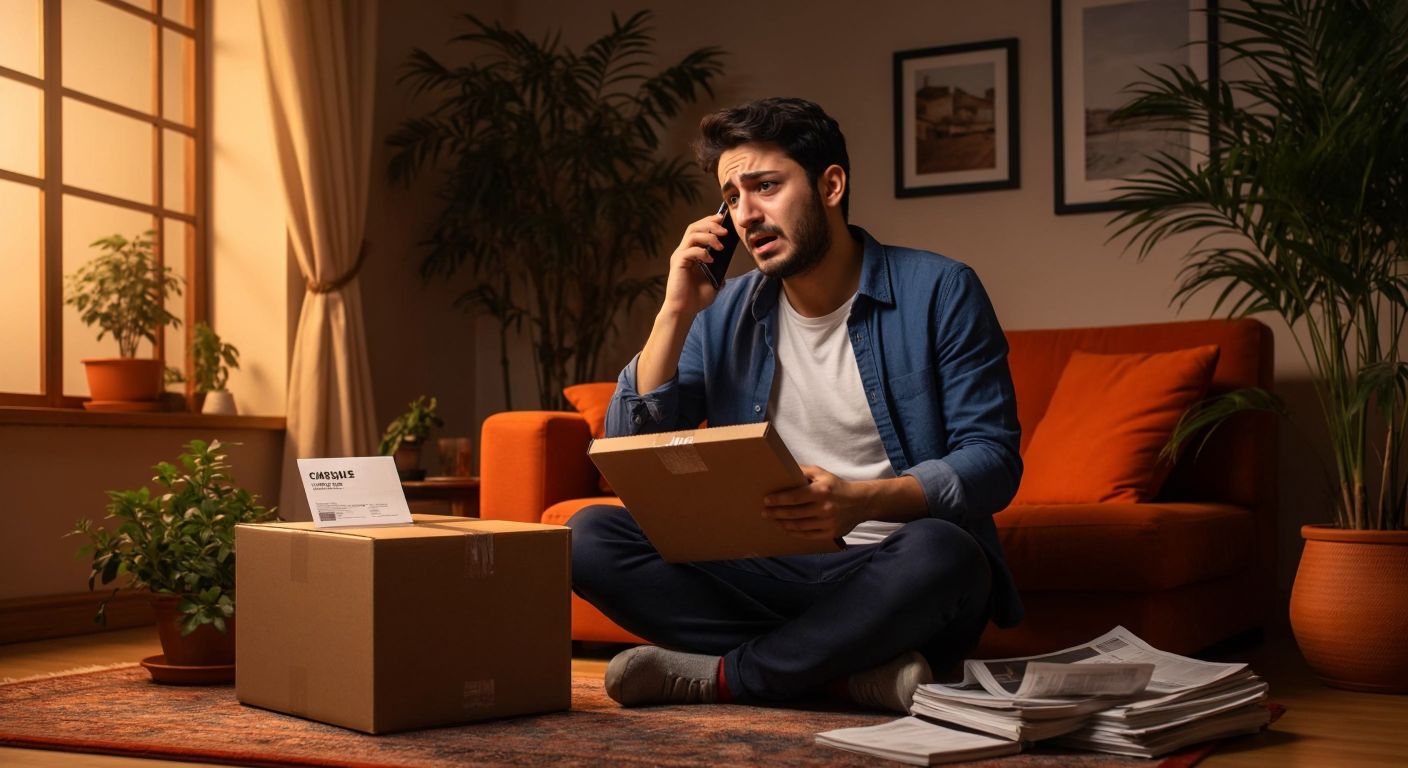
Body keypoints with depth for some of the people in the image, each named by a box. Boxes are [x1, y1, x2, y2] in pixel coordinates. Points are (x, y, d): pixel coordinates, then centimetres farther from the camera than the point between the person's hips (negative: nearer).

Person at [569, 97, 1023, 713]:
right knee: (590, 534, -17)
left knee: (938, 552, -37)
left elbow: (993, 460, -8)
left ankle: (720, 675, -19)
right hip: (763, 574, 4)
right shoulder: (723, 314, 9)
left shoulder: (939, 292, -2)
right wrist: (675, 311, -6)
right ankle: (853, 671, -24)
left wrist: (862, 500, -26)